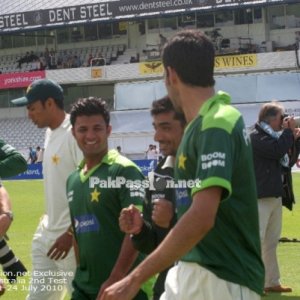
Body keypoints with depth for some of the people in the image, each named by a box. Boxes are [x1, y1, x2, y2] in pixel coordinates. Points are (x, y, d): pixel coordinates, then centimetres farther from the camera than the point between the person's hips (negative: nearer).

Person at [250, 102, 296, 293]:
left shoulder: (273, 136, 17)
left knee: (271, 242, 13)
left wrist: (293, 137, 8)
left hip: (275, 196, 10)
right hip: (260, 197, -10)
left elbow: (287, 159, 20)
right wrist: (289, 131, -11)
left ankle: (272, 282, 19)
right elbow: (278, 150, -25)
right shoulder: (256, 137, -11)